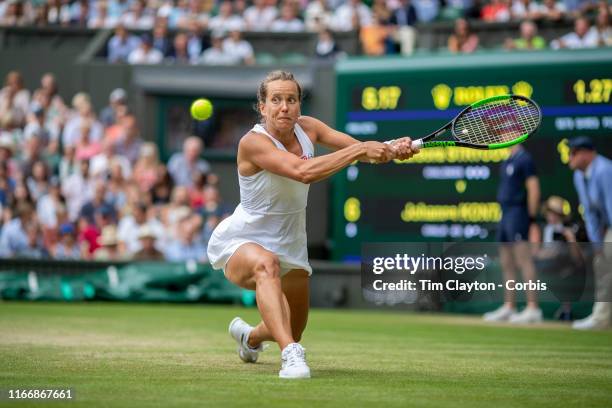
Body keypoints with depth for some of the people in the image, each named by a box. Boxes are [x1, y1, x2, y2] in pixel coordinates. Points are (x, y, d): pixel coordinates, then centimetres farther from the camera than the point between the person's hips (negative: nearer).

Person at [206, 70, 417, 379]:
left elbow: (360, 150, -7)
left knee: (292, 331, 17)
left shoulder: (307, 127, -6)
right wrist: (361, 149, -41)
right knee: (266, 263, -43)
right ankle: (291, 354, -52)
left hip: (289, 246, 7)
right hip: (240, 243, -7)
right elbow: (303, 171, -41)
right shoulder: (253, 142, -27)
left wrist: (392, 148, -29)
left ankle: (249, 335, 53)